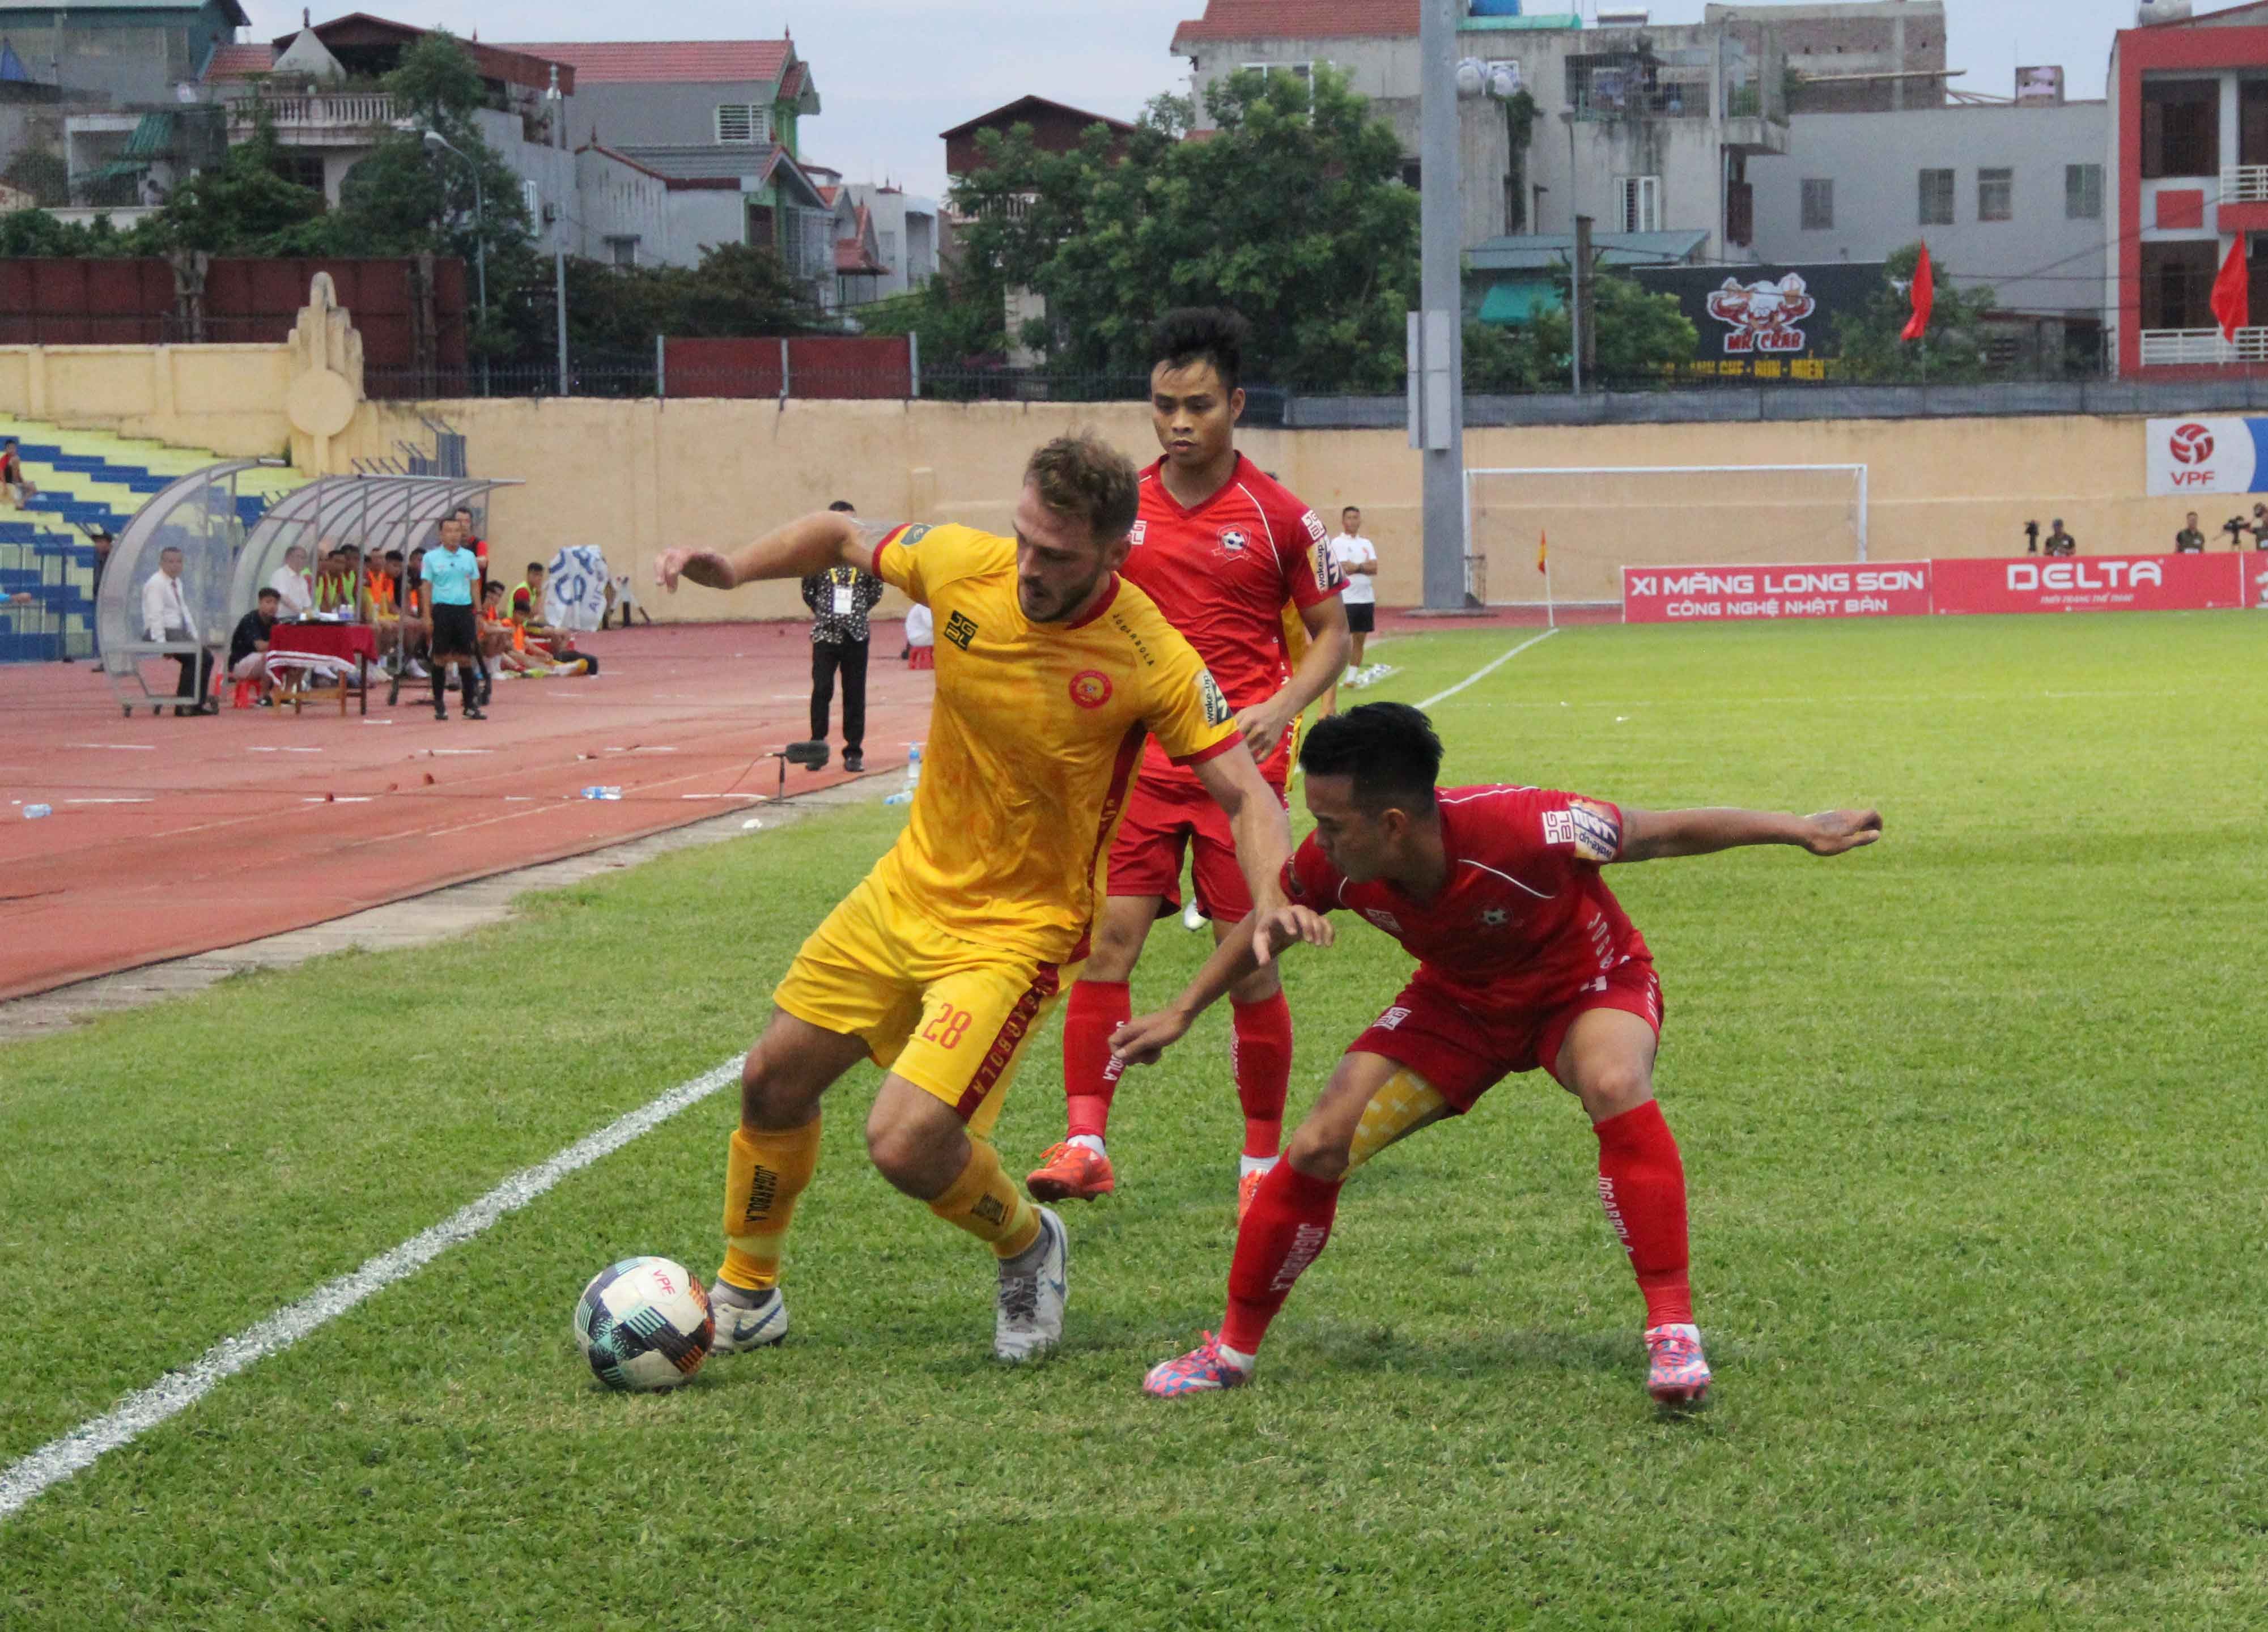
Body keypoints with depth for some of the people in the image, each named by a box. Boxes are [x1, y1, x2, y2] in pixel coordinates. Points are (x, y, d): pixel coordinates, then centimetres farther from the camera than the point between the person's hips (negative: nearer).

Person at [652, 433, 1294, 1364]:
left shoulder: (1153, 663, -23)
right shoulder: (963, 565, -12)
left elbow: (1247, 797, -17)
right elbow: (844, 537, 8)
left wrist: (1273, 904, -35)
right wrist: (732, 569, -8)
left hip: (1017, 929, -6)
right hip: (908, 889, 6)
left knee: (906, 1143, -20)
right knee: (773, 1082, 13)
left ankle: (1029, 1247, 13)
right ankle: (745, 1297, 36)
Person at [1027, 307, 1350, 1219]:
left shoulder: (1278, 516, -2)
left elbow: (1331, 635, 4)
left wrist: (1280, 708, -12)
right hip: (1136, 763, 3)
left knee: (1251, 963, 1)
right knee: (1106, 942, -7)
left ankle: (1263, 1161, 13)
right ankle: (1085, 1144, -5)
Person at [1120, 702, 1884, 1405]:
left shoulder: (1520, 830, -40)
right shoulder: (1333, 864, -25)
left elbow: (1665, 832, -26)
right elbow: (1267, 921, 0)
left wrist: (1803, 831, -22)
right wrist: (1180, 1015, 5)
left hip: (1585, 985, -4)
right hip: (1458, 1002, 4)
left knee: (1615, 1088, -38)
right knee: (1319, 1148, -9)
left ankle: (1673, 1331, -29)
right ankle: (1233, 1349, 12)